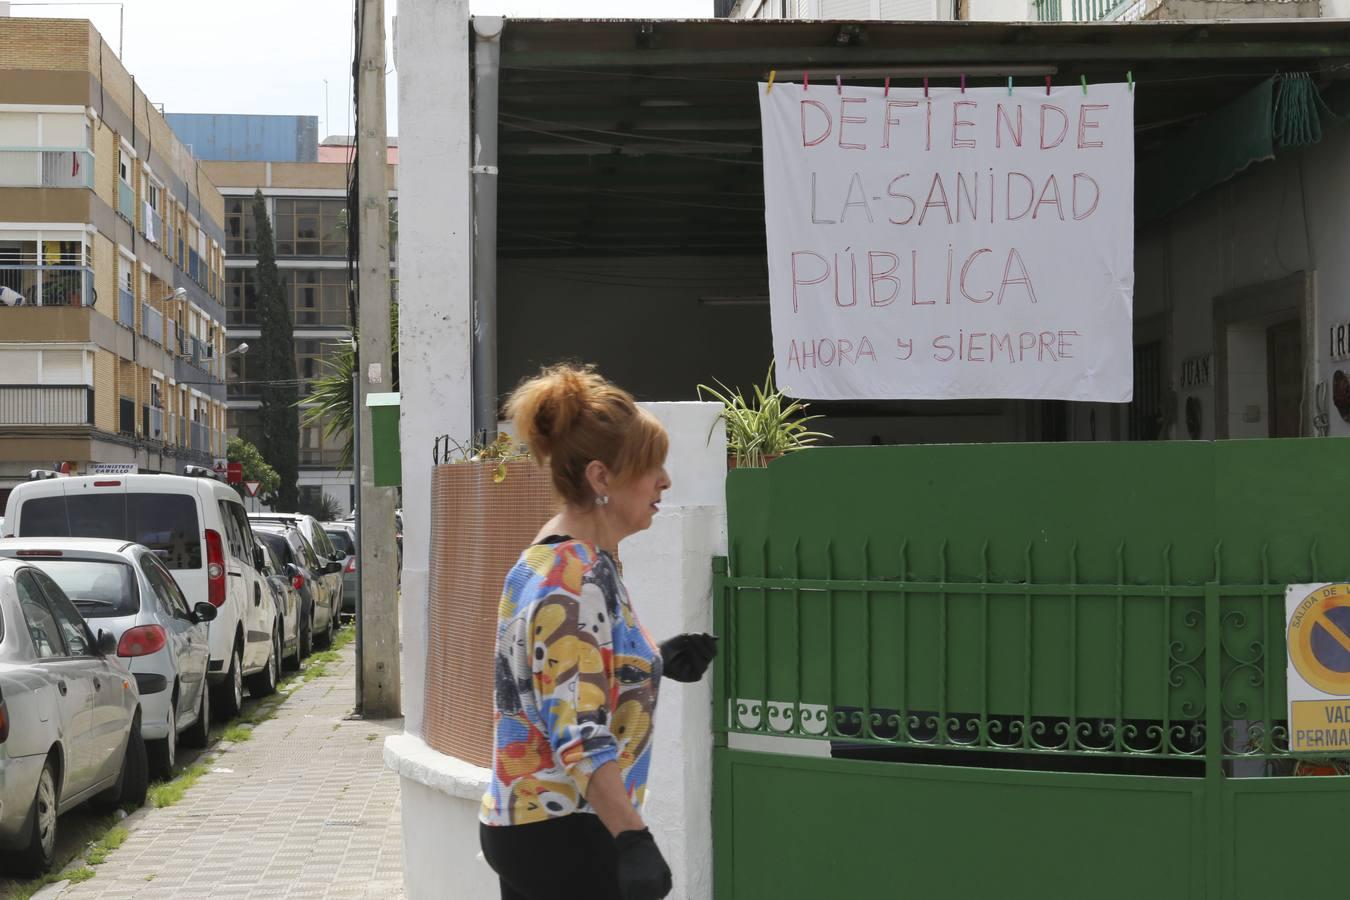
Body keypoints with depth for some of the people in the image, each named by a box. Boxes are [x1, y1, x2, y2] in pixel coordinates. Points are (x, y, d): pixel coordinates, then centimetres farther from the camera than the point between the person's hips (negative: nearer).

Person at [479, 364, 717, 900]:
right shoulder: (574, 583, -20)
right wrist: (633, 840, -36)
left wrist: (656, 662, 17)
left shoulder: (550, 560, 11)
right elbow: (579, 734, -28)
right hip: (564, 836, -10)